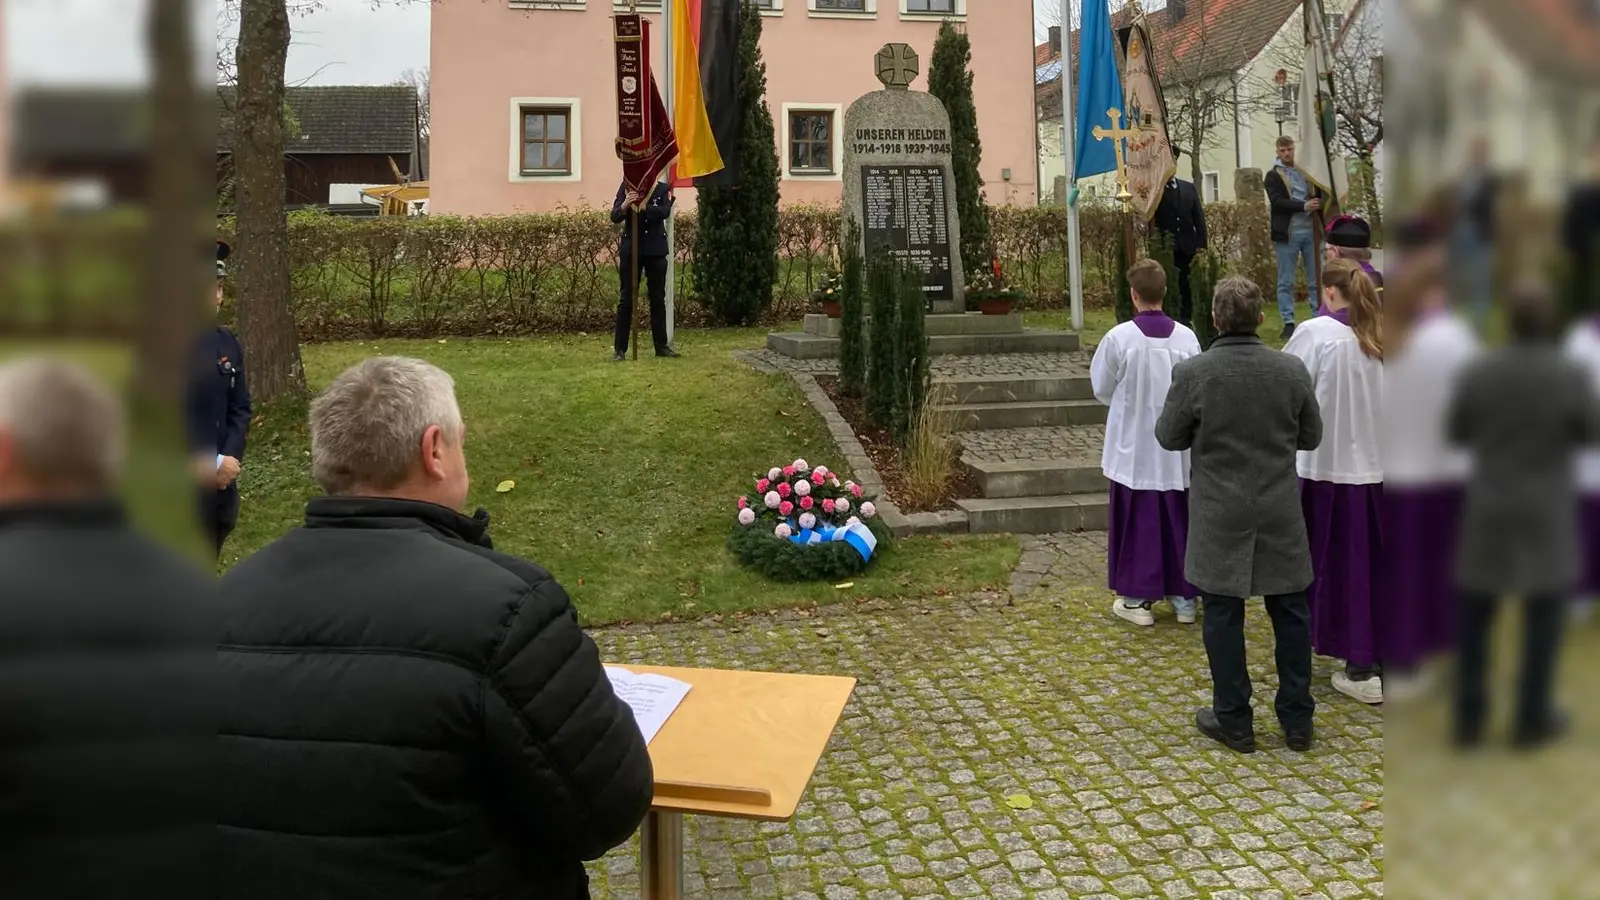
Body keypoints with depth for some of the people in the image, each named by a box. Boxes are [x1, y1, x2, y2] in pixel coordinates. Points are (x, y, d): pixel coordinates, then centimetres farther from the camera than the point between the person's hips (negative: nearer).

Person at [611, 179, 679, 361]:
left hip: (656, 250, 1)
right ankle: (620, 349, 3)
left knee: (658, 299, 8)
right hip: (631, 249, -1)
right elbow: (614, 217, -7)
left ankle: (661, 345, 16)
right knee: (627, 300, 1)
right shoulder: (626, 187, 2)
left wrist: (641, 206, -26)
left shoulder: (663, 189, 3)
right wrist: (624, 205, -27)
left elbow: (664, 211, -15)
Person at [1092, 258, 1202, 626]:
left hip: (1133, 447, -3)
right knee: (1178, 518, 13)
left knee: (1136, 520, 7)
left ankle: (1137, 598, 13)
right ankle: (1184, 596, 22)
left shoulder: (1119, 337, -15)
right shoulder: (1186, 337, -7)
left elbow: (1101, 389, -2)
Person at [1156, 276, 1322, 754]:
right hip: (1281, 516, 3)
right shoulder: (1292, 370, -5)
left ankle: (1234, 722, 17)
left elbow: (1168, 437, -3)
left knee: (1223, 616, 8)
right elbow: (1311, 437, 6)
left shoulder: (1192, 373, -14)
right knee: (1291, 612, 14)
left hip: (1220, 519, -3)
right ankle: (1297, 719, 24)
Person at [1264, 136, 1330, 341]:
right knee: (1286, 282, 0)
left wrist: (1318, 204, -10)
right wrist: (1303, 206, -19)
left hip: (1309, 231, 4)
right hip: (1287, 233, -4)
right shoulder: (1273, 176, 3)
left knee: (1316, 278, 6)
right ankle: (1288, 322, 4)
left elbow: (1320, 194, 13)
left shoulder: (1306, 172, 15)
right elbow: (1276, 202, -11)